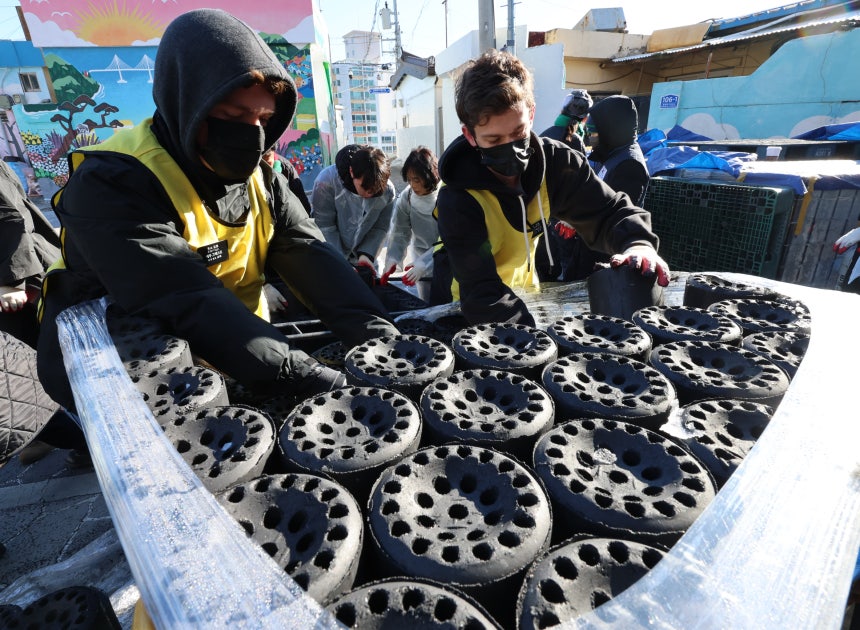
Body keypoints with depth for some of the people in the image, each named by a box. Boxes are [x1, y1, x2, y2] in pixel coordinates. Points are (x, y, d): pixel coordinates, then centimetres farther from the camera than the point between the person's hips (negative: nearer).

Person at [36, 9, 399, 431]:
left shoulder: (259, 179, -2)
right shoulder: (109, 185, -20)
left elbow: (314, 262, -12)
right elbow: (191, 307, -32)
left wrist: (379, 340, -26)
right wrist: (317, 383, -39)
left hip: (227, 379, 5)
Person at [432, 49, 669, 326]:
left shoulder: (553, 161, -13)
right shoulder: (458, 201, -27)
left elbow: (609, 212, -8)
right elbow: (481, 294, -33)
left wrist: (638, 243, -30)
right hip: (477, 315, -5)